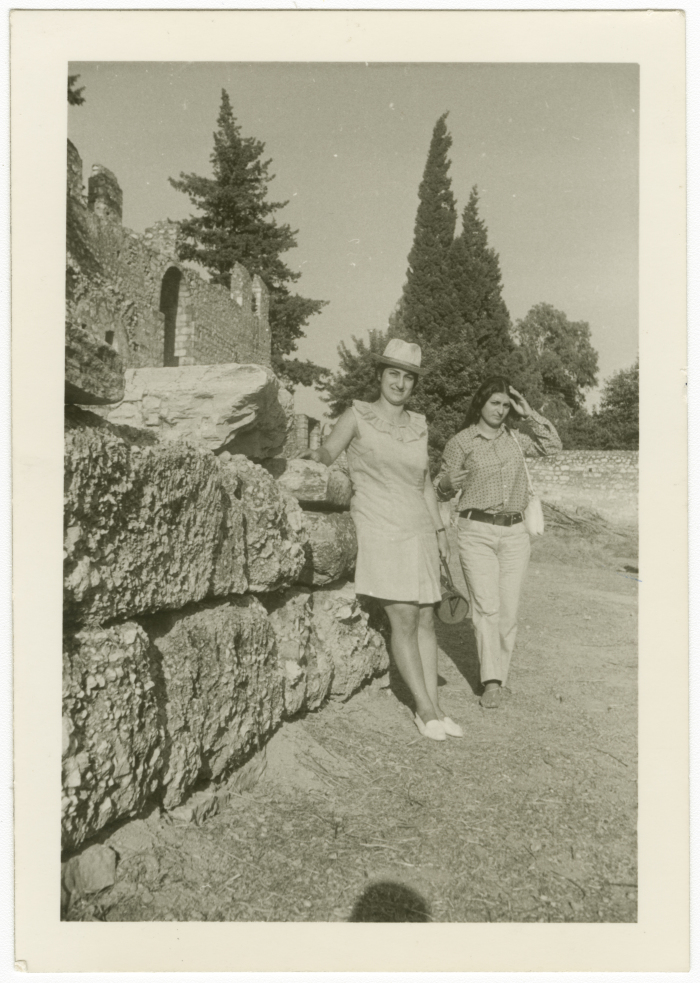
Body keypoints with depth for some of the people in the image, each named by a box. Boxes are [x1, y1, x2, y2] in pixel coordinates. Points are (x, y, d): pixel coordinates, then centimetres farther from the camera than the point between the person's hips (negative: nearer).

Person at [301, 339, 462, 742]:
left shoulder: (418, 425, 12)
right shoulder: (359, 415, 1)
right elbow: (328, 453, 1)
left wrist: (440, 531, 16)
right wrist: (315, 454, -21)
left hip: (418, 531, 4)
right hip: (379, 529, -4)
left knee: (425, 619, 5)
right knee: (403, 619, -8)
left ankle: (434, 705, 14)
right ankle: (425, 708, 3)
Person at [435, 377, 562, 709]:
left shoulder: (515, 436, 12)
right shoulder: (460, 442, 1)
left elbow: (553, 445, 7)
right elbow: (439, 490, 5)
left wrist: (528, 413, 2)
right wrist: (449, 484, -18)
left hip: (514, 533, 3)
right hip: (476, 531, -3)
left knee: (508, 611, 2)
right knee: (486, 606, -13)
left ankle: (498, 675, 16)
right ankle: (492, 683, -12)